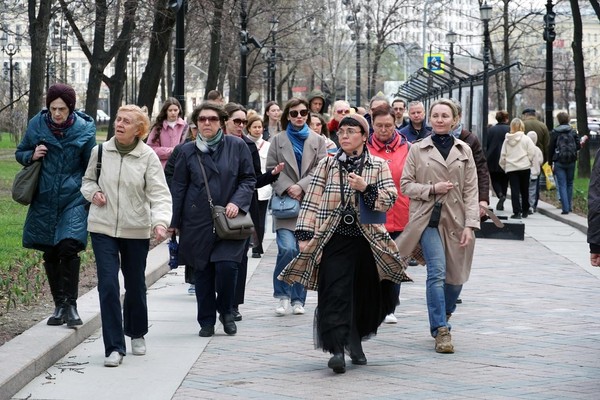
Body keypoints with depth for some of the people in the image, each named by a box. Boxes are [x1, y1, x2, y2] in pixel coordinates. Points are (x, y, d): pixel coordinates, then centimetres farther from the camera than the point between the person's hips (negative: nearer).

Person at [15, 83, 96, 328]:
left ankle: (71, 305, -7)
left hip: (74, 199, -3)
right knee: (50, 254, 8)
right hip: (45, 199, 3)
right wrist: (32, 156, -9)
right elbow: (20, 153, 13)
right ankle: (59, 305, 20)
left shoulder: (84, 129, -4)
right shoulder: (37, 124, 0)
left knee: (68, 248, -17)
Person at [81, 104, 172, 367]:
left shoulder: (148, 157, -7)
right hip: (103, 228, 1)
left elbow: (159, 193, -12)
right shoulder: (100, 152, 0)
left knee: (135, 285, 13)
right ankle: (114, 347, -5)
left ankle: (137, 334, 39)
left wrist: (161, 222, -29)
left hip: (136, 230, -1)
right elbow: (87, 180, 17)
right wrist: (93, 192, -6)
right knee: (108, 285, -9)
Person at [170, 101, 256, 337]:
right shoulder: (188, 151, 6)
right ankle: (206, 321, 16)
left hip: (229, 220, -1)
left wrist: (237, 202, -10)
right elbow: (178, 187, 10)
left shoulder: (237, 147, 3)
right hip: (198, 221, 2)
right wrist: (175, 221, 8)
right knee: (202, 271, 5)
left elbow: (249, 179, 6)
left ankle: (226, 311, 11)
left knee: (226, 265, -14)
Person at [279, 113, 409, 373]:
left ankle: (355, 343, 30)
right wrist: (304, 234, -3)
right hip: (334, 240, -1)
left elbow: (389, 199, -3)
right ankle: (337, 349, -21)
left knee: (365, 294, 10)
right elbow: (312, 201, 4)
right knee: (335, 293, -14)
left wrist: (365, 188, -18)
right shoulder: (327, 165, 6)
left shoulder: (378, 166, 6)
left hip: (367, 240, 1)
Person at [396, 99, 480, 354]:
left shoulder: (464, 151, 9)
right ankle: (441, 330, -13)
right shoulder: (417, 149, 5)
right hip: (428, 219, -3)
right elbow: (405, 184, 4)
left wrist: (470, 225, -3)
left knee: (456, 278, 7)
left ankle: (441, 319, 32)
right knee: (437, 272, -16)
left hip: (455, 220, 3)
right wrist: (432, 189, -11)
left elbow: (471, 191, 6)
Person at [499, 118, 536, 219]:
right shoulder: (526, 139, -5)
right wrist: (528, 161, 10)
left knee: (514, 191, -1)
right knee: (524, 190, 12)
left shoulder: (507, 140, 1)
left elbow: (503, 155, 3)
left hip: (510, 168, 1)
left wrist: (503, 165, 14)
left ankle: (517, 212, -11)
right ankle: (525, 211, 20)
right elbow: (531, 153, -7)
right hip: (524, 167, -1)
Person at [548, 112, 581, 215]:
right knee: (569, 184, 16)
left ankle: (565, 208, -10)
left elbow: (550, 148, -2)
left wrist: (550, 163, 5)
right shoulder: (573, 131, 1)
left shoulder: (555, 132, -3)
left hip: (559, 162, -2)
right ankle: (569, 206, 19)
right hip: (571, 162, 2)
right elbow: (578, 146, 0)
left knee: (562, 185, -2)